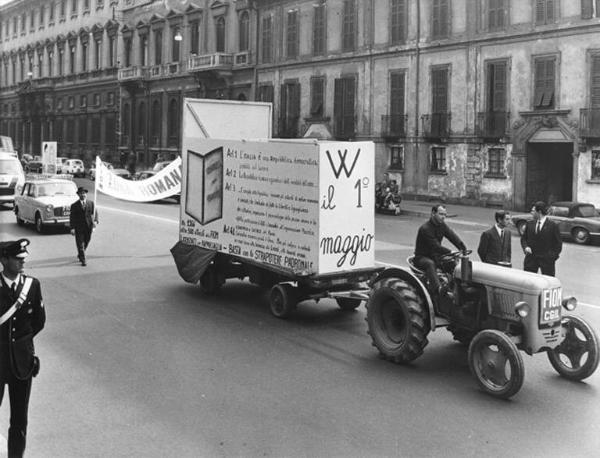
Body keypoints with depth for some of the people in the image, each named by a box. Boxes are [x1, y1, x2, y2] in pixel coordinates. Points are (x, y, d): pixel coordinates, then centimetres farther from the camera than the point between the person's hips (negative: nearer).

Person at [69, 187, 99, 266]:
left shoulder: (91, 203, 5)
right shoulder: (74, 205, -2)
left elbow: (95, 213, 3)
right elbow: (72, 217, -2)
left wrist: (95, 221, -17)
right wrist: (72, 228, -10)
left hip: (88, 227, 3)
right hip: (78, 227, -3)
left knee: (86, 242, 15)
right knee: (80, 244, -4)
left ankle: (80, 255, 40)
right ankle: (83, 260, 1)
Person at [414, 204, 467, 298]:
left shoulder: (442, 226, 5)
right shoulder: (425, 229, -21)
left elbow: (453, 237, -6)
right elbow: (436, 246, -27)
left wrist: (464, 249, -21)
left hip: (435, 256, 8)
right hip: (421, 257, -8)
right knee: (430, 263, -39)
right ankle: (438, 289, -57)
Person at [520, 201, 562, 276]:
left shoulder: (553, 225, -4)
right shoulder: (529, 224, 8)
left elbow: (558, 243, -1)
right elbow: (523, 238, 15)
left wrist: (553, 255, -10)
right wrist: (525, 247, -4)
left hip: (547, 259, -4)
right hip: (531, 258, 4)